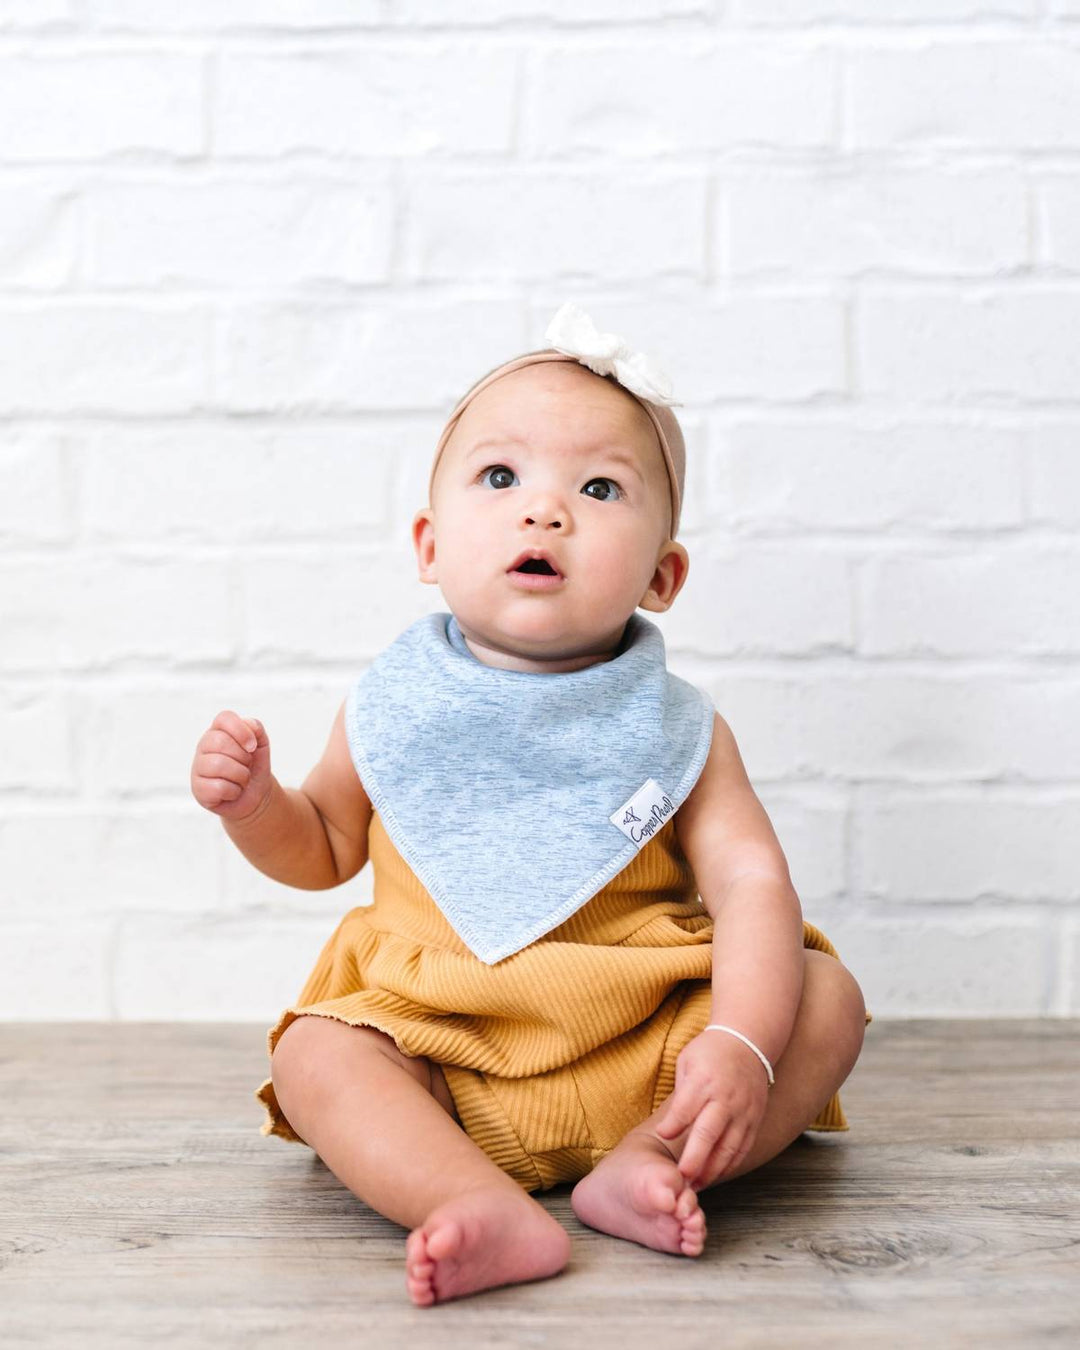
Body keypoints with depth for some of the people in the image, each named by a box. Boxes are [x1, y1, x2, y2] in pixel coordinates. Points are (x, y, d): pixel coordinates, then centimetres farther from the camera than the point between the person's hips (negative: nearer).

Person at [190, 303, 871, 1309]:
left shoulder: (674, 729, -4)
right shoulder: (392, 711, 1)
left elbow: (753, 884, -12)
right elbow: (323, 850, 16)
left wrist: (742, 1046, -29)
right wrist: (252, 805, -7)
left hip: (644, 1054, 0)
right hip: (444, 1064, 1)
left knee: (826, 998, -16)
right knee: (313, 1052, -24)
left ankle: (648, 1158, -31)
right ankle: (487, 1210, -41)